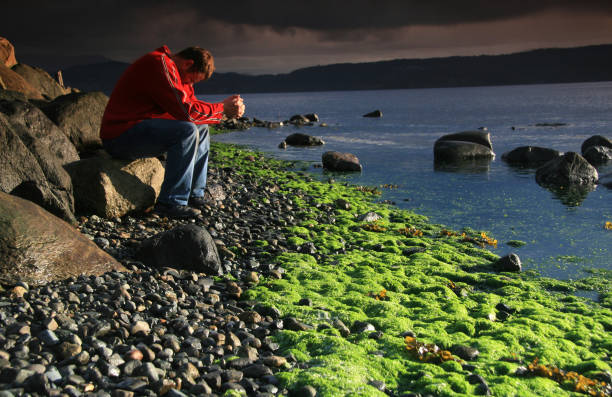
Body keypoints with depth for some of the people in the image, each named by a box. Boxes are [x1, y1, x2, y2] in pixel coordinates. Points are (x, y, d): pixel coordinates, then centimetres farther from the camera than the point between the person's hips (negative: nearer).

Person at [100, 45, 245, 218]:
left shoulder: (174, 70, 14)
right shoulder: (160, 65, -19)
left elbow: (193, 105, 13)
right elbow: (185, 111, -24)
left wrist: (230, 109, -1)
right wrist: (222, 108, -14)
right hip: (120, 136, -11)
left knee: (201, 129, 13)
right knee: (187, 131, -27)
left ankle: (194, 196, 9)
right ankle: (171, 202, -22)